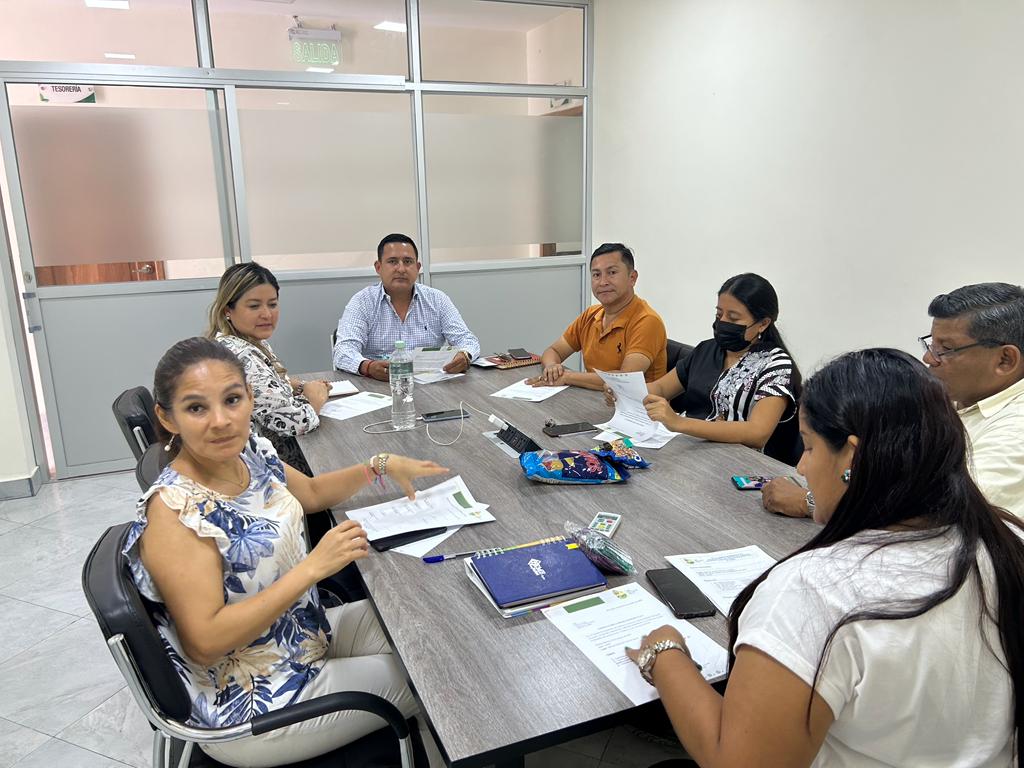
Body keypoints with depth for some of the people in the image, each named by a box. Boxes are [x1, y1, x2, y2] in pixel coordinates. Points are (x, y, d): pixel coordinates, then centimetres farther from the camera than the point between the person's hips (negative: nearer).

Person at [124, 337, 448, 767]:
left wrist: (381, 467, 2)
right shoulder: (174, 511, -29)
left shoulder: (252, 451, -7)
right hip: (249, 704, -7)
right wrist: (313, 567, -32)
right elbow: (205, 643, -30)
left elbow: (311, 492, 13)